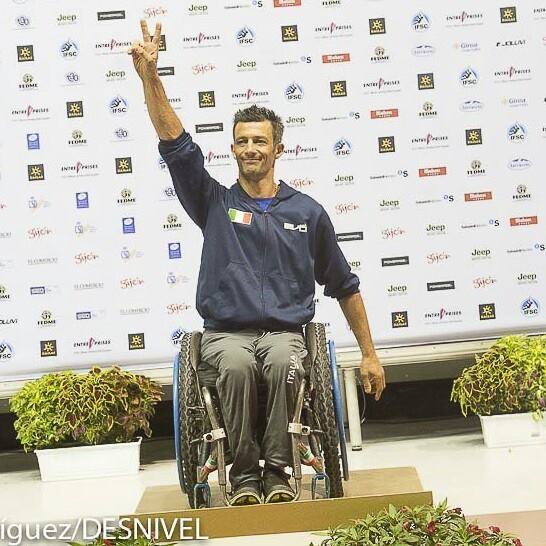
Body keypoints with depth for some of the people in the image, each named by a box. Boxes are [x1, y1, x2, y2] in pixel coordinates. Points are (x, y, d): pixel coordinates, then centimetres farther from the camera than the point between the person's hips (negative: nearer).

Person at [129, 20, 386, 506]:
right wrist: (149, 75, -14)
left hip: (284, 331, 0)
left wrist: (369, 354, 15)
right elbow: (176, 144, -2)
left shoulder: (307, 212, 12)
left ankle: (277, 469, -20)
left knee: (284, 363, -35)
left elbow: (344, 287, 17)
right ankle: (244, 472, -19)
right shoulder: (215, 203, 11)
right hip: (226, 333, 0)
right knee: (237, 365, -35)